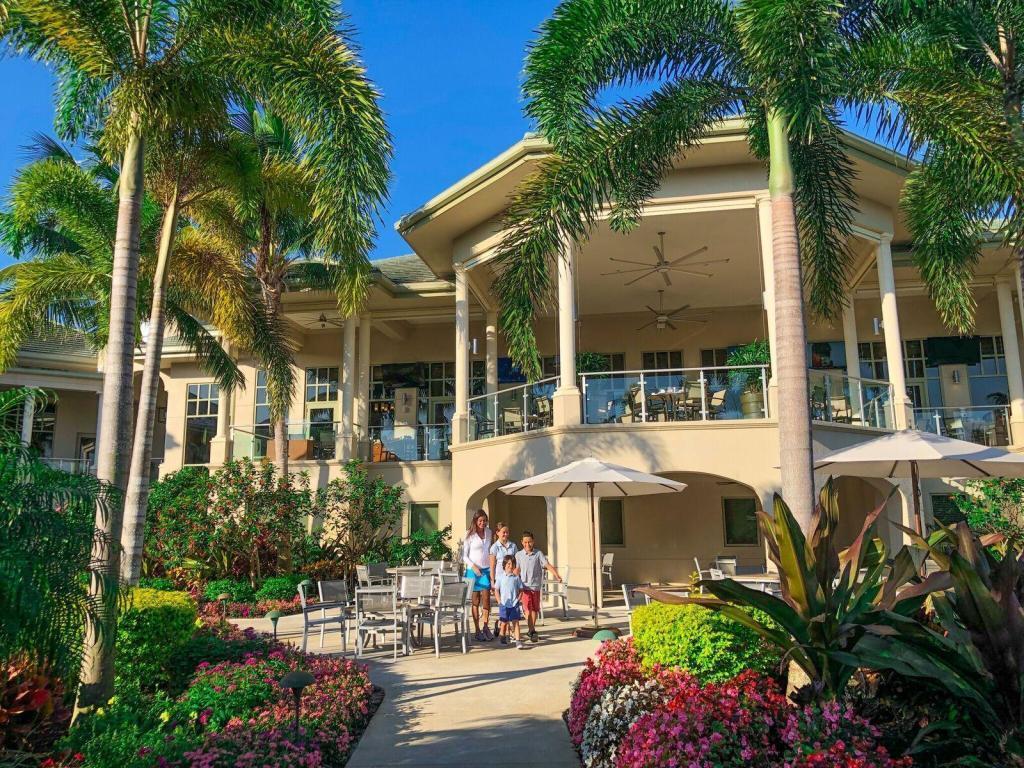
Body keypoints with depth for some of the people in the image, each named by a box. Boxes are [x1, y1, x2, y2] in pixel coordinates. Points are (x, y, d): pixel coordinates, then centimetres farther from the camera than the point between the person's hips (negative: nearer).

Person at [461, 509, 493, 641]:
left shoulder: (489, 533, 7)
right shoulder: (470, 535, -3)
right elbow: (464, 555, -3)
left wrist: (493, 567, 7)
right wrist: (473, 566, -16)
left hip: (486, 570, 3)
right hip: (473, 571, -3)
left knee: (486, 598, -5)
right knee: (476, 601, 2)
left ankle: (485, 626, 8)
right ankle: (478, 631, 8)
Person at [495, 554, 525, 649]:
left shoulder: (516, 578, 2)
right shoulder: (501, 577, 0)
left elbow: (521, 590, 7)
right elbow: (497, 590, 4)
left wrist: (517, 600, -3)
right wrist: (499, 602, -3)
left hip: (514, 604, 0)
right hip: (504, 604, 0)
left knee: (515, 622, -4)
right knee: (504, 623, 10)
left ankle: (518, 641, -6)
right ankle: (503, 639, 26)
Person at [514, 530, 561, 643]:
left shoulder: (538, 553, 0)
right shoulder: (518, 555, 2)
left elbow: (548, 565, -7)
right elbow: (517, 570, 5)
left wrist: (557, 576, -19)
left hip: (536, 586, 1)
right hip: (524, 586, -1)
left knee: (535, 609, 10)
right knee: (528, 608, -10)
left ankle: (532, 628, 26)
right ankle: (532, 631, -12)